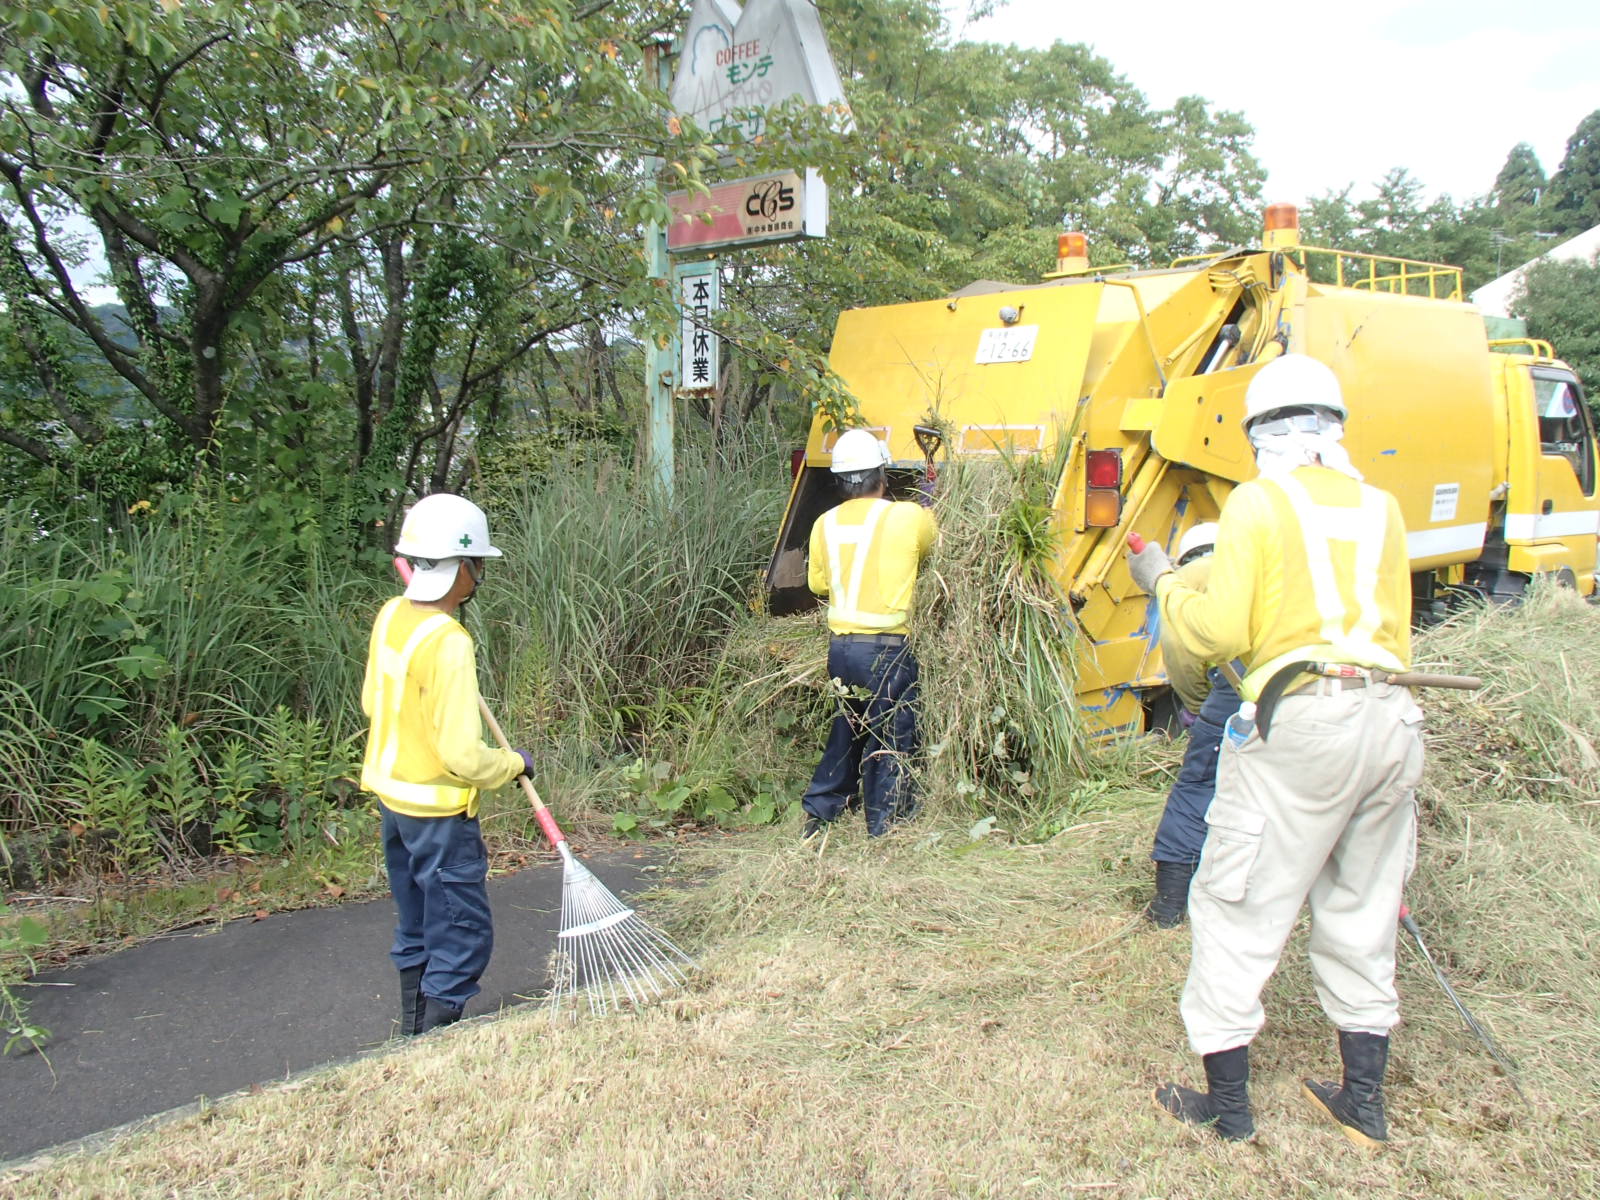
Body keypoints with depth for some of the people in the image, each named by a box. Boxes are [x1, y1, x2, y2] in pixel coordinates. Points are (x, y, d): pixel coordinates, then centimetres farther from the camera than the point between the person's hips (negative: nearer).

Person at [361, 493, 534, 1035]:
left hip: (390, 792, 9)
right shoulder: (450, 644, -26)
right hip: (438, 810, -9)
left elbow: (372, 702, 12)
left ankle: (414, 1031, 36)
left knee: (417, 926, 23)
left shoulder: (390, 615, -1)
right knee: (463, 936, 3)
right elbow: (463, 757, -25)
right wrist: (515, 762, -9)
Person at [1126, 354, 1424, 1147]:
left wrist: (1162, 583, 7)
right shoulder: (1381, 507, 13)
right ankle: (1364, 1102, 28)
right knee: (1361, 913, 18)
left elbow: (1217, 632, -11)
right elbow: (1395, 633, 18)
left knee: (1240, 910, 5)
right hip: (1391, 719, 7)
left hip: (1301, 721, -6)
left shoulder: (1260, 501, -4)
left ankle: (1227, 1103, 13)